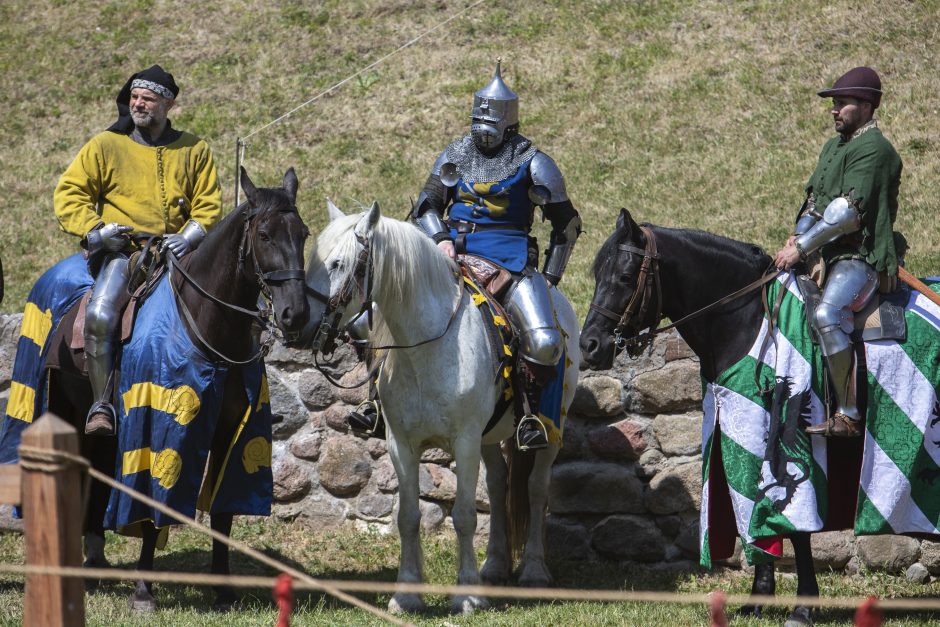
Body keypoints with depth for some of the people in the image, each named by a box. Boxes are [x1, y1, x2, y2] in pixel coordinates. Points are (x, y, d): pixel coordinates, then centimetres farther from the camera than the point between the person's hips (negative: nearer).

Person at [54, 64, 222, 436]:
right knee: (99, 315, -29)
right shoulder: (105, 146, 7)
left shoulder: (194, 151, 12)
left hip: (175, 250, 2)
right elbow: (69, 194, 7)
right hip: (120, 250, -2)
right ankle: (101, 405, -21)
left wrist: (189, 236, -9)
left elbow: (209, 204, 11)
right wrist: (94, 230, -8)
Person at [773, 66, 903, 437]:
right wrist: (797, 237, 1)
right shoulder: (834, 146, 20)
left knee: (827, 314, -34)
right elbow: (815, 198, 21)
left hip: (863, 257, -11)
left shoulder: (873, 150, -11)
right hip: (830, 254, 11)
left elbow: (849, 211, -20)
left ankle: (849, 415, -32)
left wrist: (802, 248, -20)